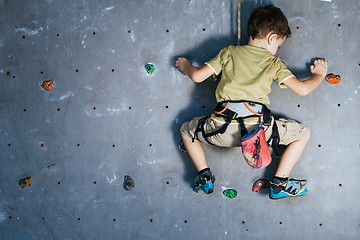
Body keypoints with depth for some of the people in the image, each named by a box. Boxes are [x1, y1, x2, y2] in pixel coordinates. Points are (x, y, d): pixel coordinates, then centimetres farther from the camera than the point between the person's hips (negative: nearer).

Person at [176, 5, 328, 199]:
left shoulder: (229, 52, 14)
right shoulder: (274, 63, 11)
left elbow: (197, 76, 11)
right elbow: (302, 89, 5)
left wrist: (185, 65, 34)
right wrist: (319, 74, 26)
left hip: (222, 129, 2)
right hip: (258, 129, -1)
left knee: (186, 130, 30)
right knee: (303, 133, 21)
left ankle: (205, 177, 17)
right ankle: (279, 184, 14)